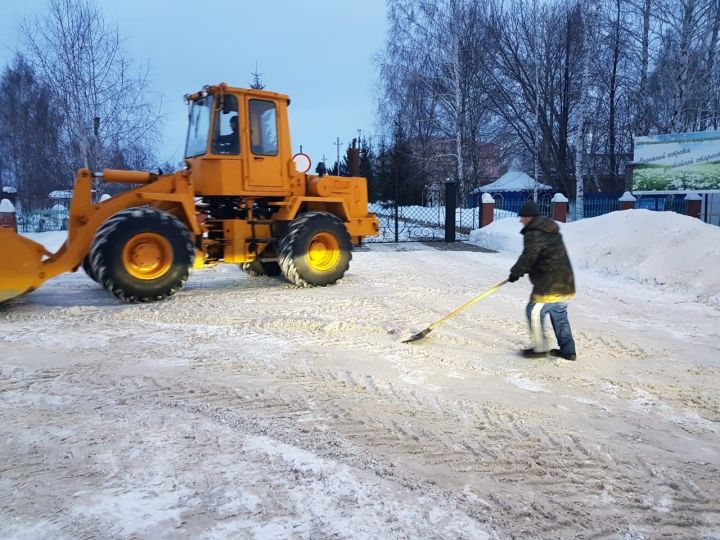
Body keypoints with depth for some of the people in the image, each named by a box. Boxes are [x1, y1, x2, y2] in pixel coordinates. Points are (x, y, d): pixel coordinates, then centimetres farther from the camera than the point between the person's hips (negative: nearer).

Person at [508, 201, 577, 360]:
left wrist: (515, 272, 1)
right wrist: (521, 271, 18)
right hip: (565, 282, 10)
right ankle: (567, 350, 21)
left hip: (549, 284, -10)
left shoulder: (533, 234, -14)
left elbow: (528, 257, -15)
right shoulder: (552, 231, 17)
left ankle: (540, 348, 7)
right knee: (560, 314, 17)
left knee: (535, 312, 1)